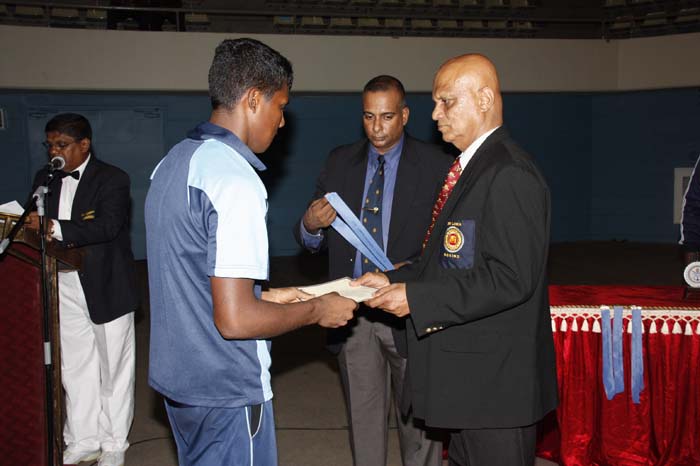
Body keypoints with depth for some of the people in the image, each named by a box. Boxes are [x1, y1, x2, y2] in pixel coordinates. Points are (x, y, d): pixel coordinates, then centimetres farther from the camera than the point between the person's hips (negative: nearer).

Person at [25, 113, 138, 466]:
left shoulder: (112, 179, -9)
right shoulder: (44, 180, 10)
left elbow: (109, 225, -23)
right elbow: (36, 225, 9)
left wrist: (56, 228, -32)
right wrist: (32, 226, -14)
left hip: (106, 288, -5)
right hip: (66, 290, 5)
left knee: (113, 369, 8)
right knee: (74, 369, 13)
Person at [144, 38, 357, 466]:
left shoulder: (173, 162, 6)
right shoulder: (235, 180, -23)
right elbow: (234, 319, -26)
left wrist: (266, 296, 14)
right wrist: (316, 310, -11)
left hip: (177, 379, 9)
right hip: (228, 392, -9)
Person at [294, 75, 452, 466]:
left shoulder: (436, 166, -5)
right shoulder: (340, 162, 5)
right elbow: (310, 241, 5)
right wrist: (311, 226, -17)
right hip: (352, 314, 3)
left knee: (419, 422, 11)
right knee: (364, 421, 18)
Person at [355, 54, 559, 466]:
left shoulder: (510, 175, -19)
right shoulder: (470, 167, 14)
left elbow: (510, 278, -26)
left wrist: (416, 298, -23)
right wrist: (394, 280, 6)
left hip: (496, 381, -10)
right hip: (468, 373, 10)